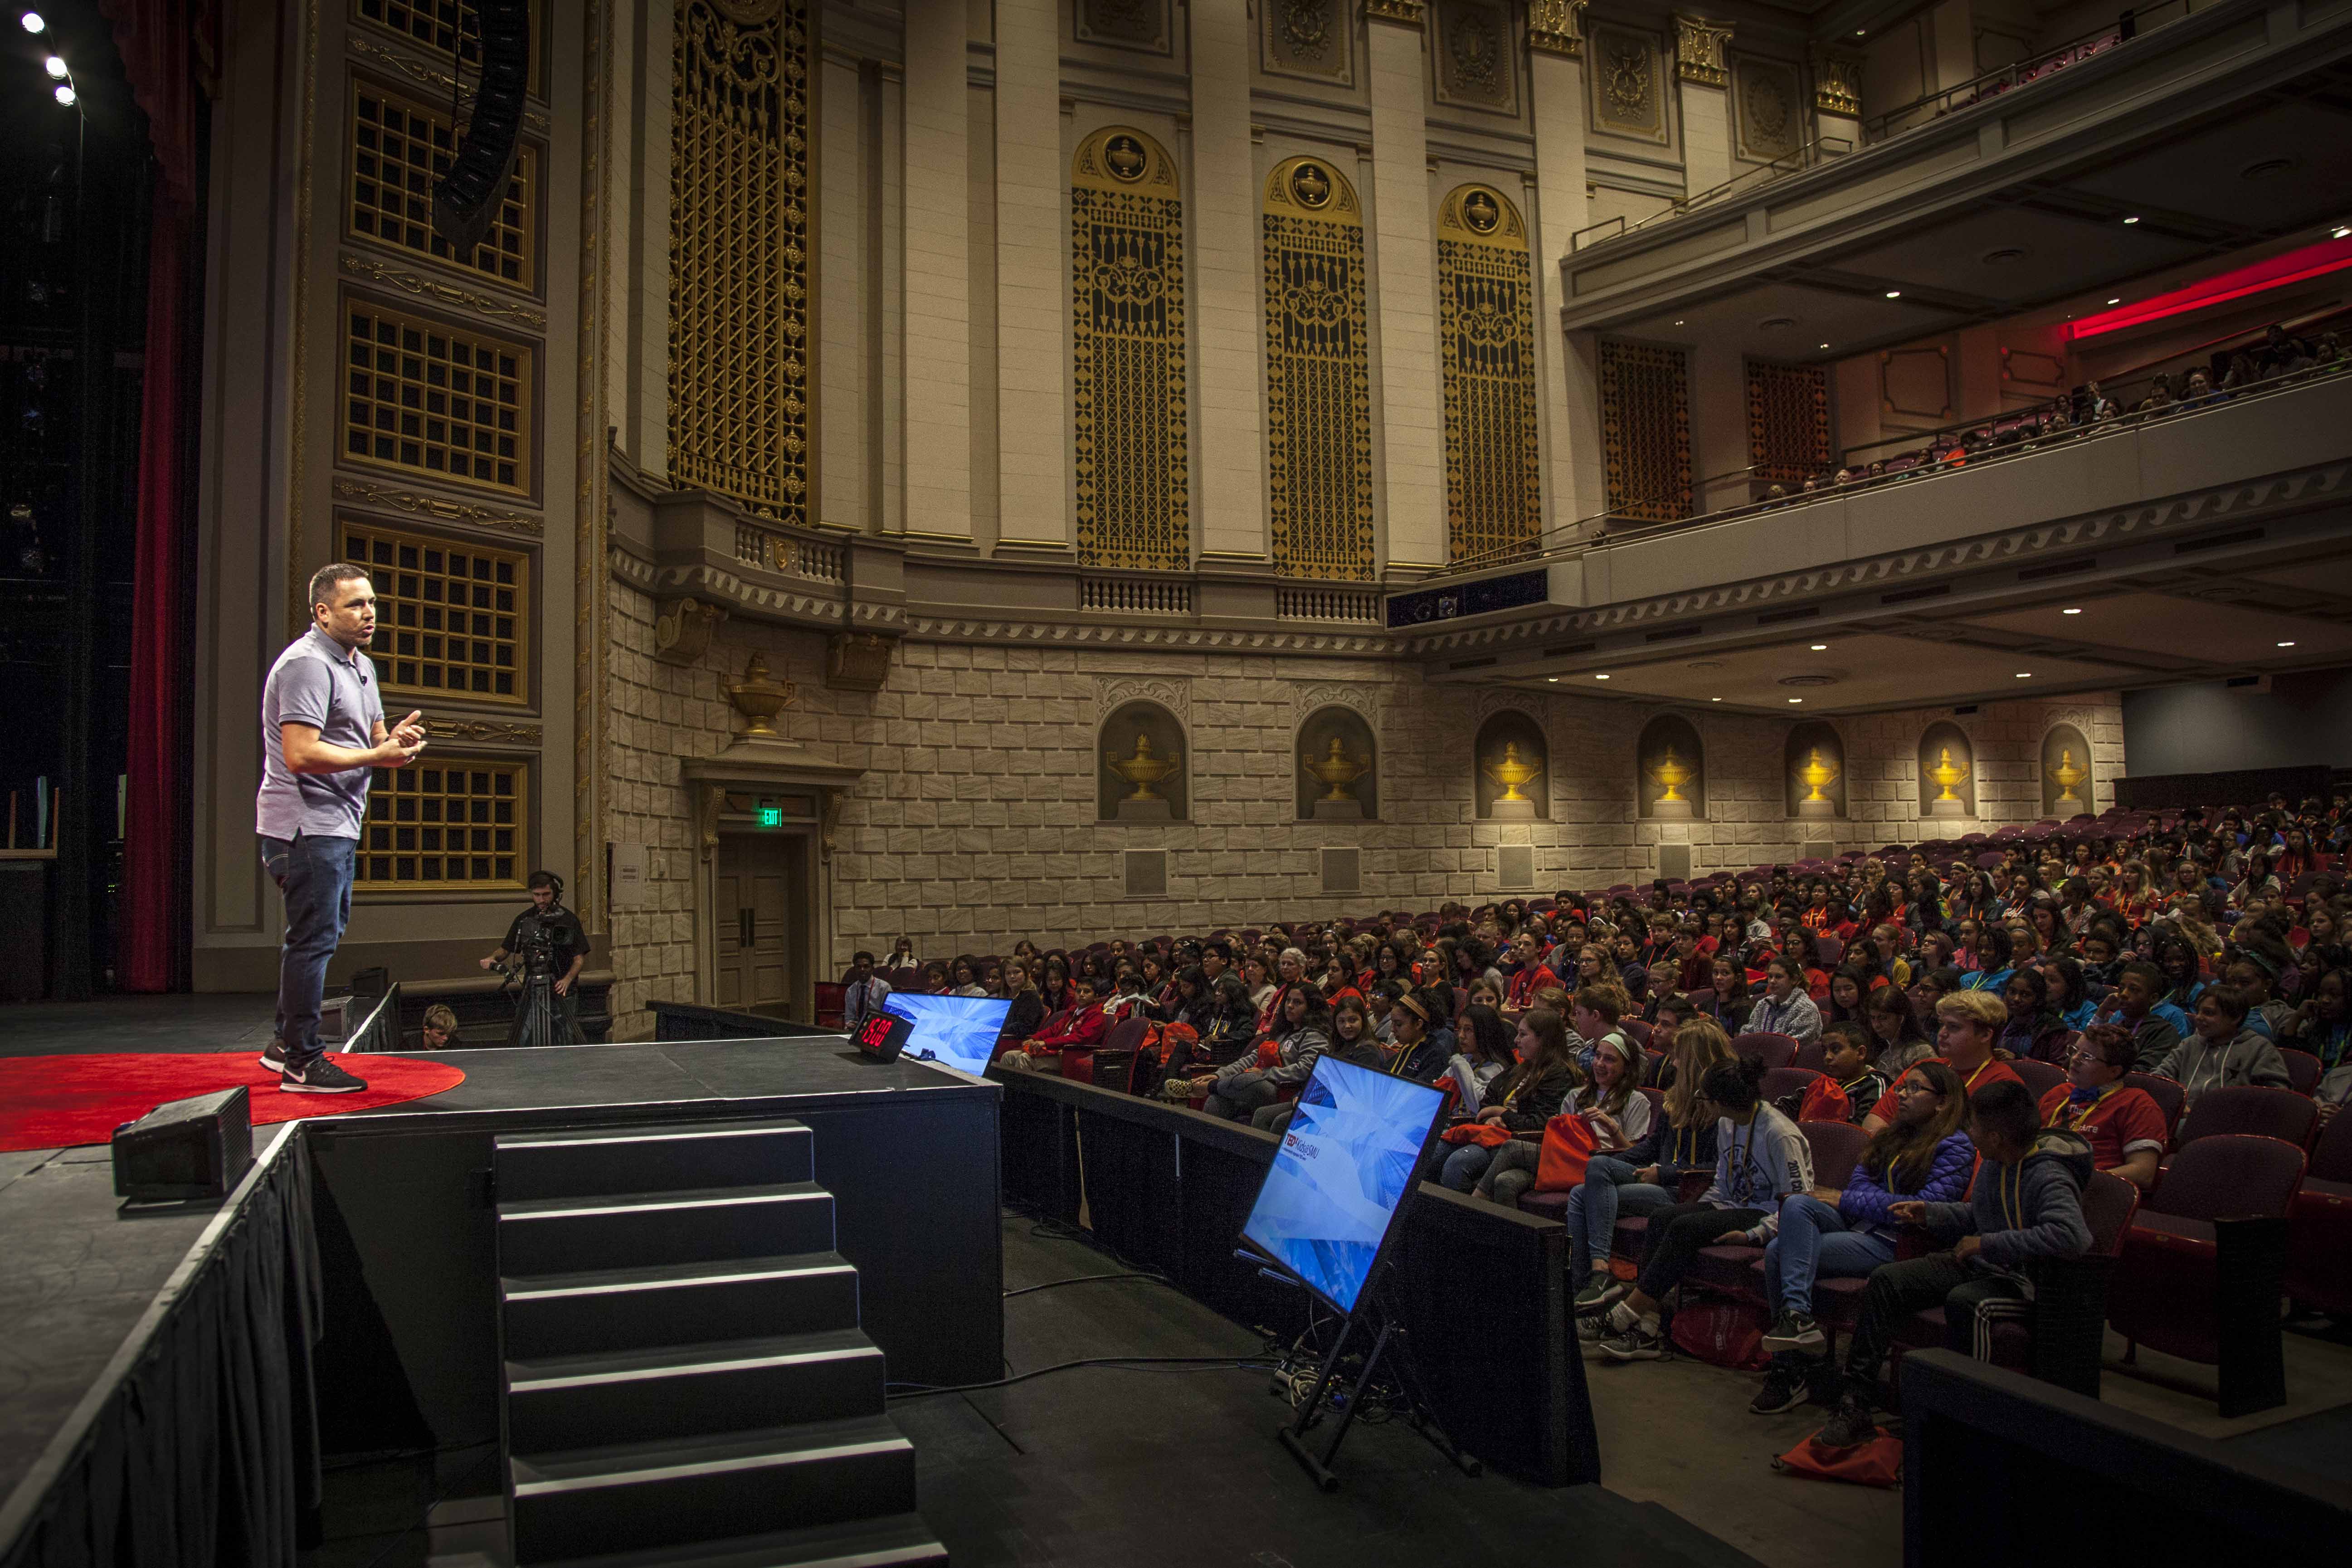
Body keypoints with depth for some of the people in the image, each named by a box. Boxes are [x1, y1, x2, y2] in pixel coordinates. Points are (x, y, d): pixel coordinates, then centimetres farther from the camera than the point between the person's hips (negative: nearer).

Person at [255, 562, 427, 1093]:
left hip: (338, 825, 11)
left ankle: (285, 1042, 32)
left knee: (325, 933, 19)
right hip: (307, 827, -11)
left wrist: (393, 739, 1)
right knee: (314, 940, -7)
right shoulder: (307, 665, -16)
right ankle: (302, 1063, 2)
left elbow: (370, 738, 24)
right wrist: (377, 756, -21)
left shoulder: (362, 665, 17)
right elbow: (301, 754, -25)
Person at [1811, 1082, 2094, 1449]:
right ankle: (1856, 1408, -7)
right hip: (1979, 1266, 8)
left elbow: (2073, 1236, -37)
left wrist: (1988, 1244, -31)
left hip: (2026, 1281, -8)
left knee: (1965, 1302, -39)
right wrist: (1929, 1213, 10)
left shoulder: (2050, 1178, -20)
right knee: (1886, 1280, -5)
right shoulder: (1994, 1164, 7)